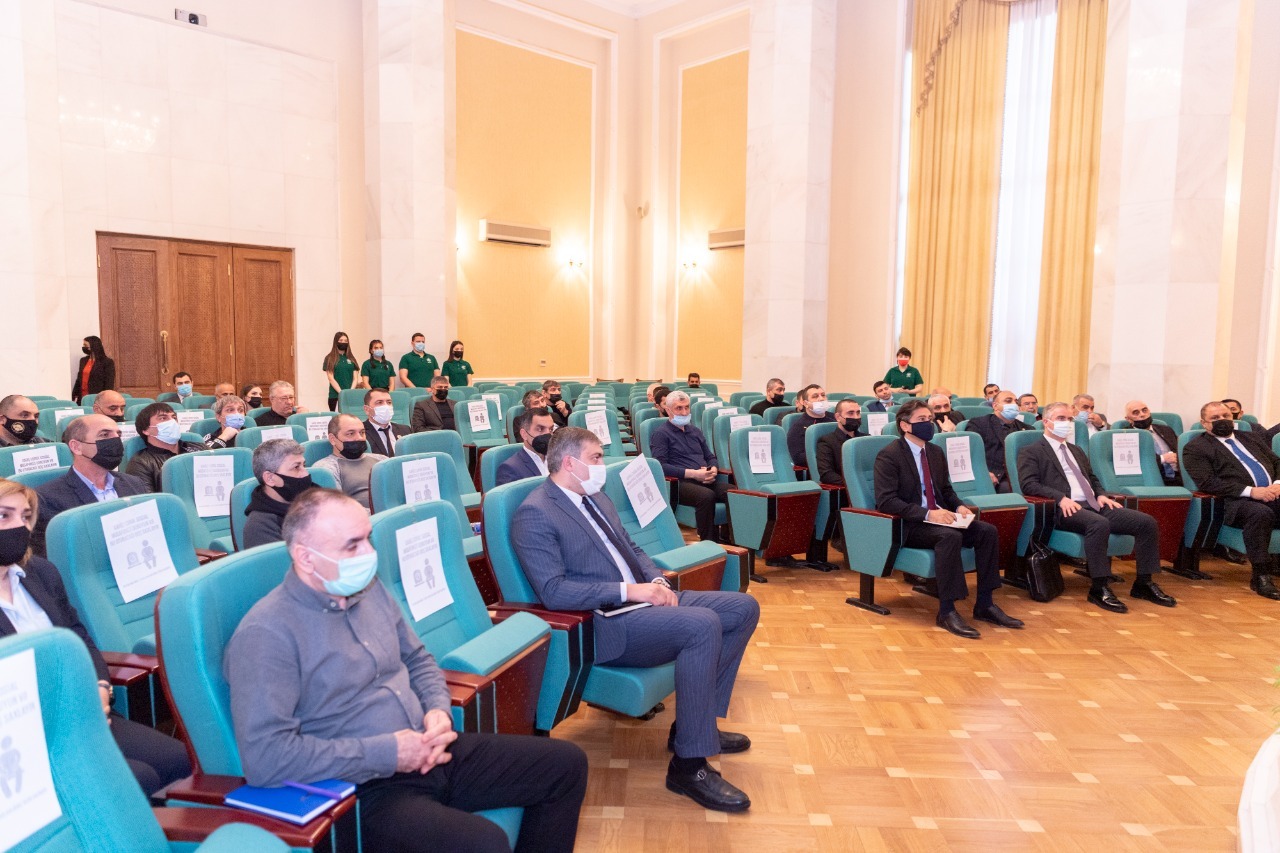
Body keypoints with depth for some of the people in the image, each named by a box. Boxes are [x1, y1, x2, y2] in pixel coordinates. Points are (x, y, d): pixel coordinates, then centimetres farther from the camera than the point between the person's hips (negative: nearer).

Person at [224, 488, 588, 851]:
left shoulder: (369, 588, 7)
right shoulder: (266, 634, -17)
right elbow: (265, 756, -25)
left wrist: (439, 710, -3)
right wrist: (387, 754, -21)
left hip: (427, 751, 8)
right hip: (364, 788, -8)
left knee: (566, 762, 5)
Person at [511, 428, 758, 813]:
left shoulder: (596, 499, 17)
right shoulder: (534, 515, -11)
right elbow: (553, 591, -20)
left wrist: (657, 580, 1)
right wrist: (629, 590, -21)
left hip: (643, 598, 10)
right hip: (605, 625, -9)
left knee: (744, 607, 2)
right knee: (702, 624, -31)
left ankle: (698, 720, 11)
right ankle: (688, 765, -19)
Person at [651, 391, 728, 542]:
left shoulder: (695, 431, 26)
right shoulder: (660, 434, 5)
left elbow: (710, 457, 28)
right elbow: (661, 466, -8)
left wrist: (713, 470, 2)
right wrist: (693, 473, -14)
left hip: (706, 480, 6)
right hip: (679, 483, -6)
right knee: (707, 496, -38)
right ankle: (708, 542, -29)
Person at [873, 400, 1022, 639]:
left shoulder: (936, 452, 14)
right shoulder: (888, 456, -11)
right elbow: (886, 501, -19)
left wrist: (958, 506, 0)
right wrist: (927, 513, -26)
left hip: (938, 518, 8)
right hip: (907, 526, -8)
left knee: (988, 531, -12)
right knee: (950, 536, -34)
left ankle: (984, 605, -4)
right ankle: (946, 612, -26)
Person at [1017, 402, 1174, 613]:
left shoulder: (1077, 451, 29)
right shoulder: (1031, 452, 3)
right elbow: (1029, 485, -9)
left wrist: (1101, 494, 8)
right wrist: (1061, 498, -22)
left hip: (1094, 505, 8)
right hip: (1065, 509, -8)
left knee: (1146, 522, -10)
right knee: (1099, 524, -37)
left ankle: (1144, 583, 1)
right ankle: (1099, 589, -29)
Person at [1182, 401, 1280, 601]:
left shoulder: (1250, 438, 27)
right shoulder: (1195, 448, 5)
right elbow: (1207, 483, -8)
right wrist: (1250, 491, -16)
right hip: (1238, 502, -6)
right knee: (1260, 513, -37)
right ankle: (1261, 576, -25)